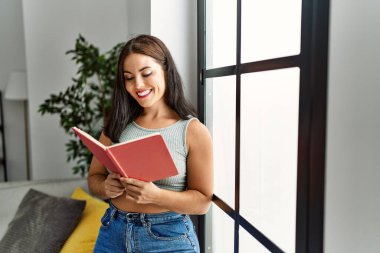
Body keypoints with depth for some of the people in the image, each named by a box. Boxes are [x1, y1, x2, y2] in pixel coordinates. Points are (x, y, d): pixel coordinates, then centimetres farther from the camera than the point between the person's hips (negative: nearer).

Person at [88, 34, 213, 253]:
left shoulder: (194, 131, -11)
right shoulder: (117, 125, 1)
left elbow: (203, 201, -10)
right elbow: (94, 177, 7)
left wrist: (155, 195, -25)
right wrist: (106, 187, -15)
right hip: (113, 233, 4)